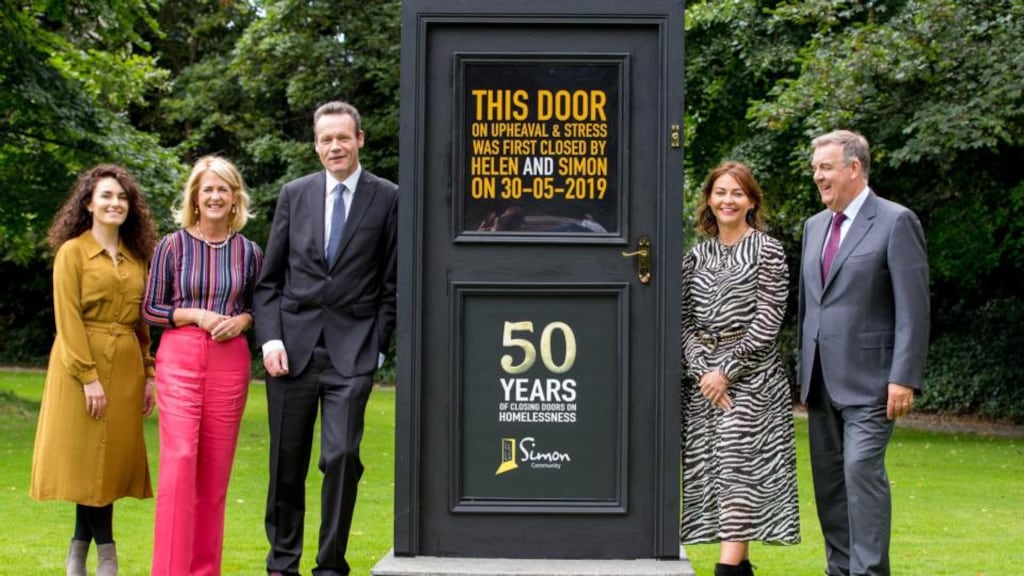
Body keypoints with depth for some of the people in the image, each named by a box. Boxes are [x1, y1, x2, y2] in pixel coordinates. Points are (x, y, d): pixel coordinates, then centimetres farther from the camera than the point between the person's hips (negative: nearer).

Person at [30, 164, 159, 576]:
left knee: (114, 455, 5)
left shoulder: (136, 258, 13)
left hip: (126, 366, 5)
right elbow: (68, 320, -10)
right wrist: (88, 376, -17)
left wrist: (148, 373, 5)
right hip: (83, 362, -5)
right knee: (88, 454, -2)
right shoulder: (72, 252, -3)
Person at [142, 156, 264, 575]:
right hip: (180, 358, -2)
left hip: (230, 363, 2)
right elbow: (150, 308, 3)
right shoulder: (172, 246, 2)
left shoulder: (249, 252, 8)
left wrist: (241, 320, -5)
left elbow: (260, 307, 17)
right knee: (179, 459, -12)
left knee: (216, 467, 5)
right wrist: (197, 315, -11)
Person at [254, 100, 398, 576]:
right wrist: (270, 339, -2)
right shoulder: (294, 194, 9)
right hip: (293, 346, 2)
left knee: (342, 457, -9)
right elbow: (269, 278, 9)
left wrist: (378, 346, -3)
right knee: (287, 462, 7)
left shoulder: (388, 199, 2)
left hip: (351, 352, -2)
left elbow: (392, 283, 3)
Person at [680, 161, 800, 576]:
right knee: (709, 469, 3)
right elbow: (686, 320, 8)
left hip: (750, 375, -5)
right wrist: (702, 370, -7)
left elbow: (767, 323, -8)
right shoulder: (696, 257, 13)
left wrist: (727, 371, -13)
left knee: (738, 465, -12)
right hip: (703, 379, 5)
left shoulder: (768, 251, 0)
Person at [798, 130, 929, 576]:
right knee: (828, 479, 9)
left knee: (862, 468, -16)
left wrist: (904, 378, -17)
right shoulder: (815, 225, 16)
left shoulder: (895, 222, -6)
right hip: (822, 379, 7)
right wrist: (804, 372, 17)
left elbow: (913, 308, -11)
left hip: (868, 379, -7)